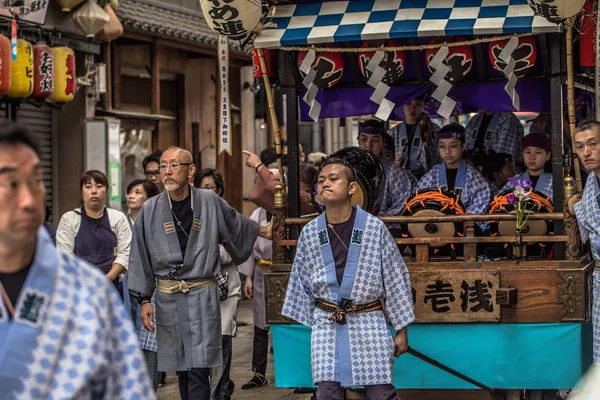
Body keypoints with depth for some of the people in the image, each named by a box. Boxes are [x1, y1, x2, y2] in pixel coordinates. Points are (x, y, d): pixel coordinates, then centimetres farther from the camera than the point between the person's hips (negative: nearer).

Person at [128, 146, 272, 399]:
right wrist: (144, 300, 4)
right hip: (167, 297, 2)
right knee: (181, 368, 11)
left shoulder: (210, 202, -2)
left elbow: (236, 225, 19)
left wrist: (262, 230, 31)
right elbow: (141, 258, 5)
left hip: (203, 294, -2)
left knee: (198, 368, -10)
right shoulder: (150, 210, -1)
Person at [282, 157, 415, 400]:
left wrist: (401, 329, 2)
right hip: (326, 326, 2)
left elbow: (395, 279, 0)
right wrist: (303, 324, 12)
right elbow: (301, 283, 12)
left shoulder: (374, 228, -4)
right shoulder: (310, 233, 3)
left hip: (369, 325, -2)